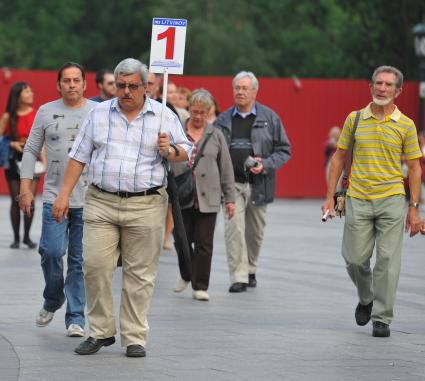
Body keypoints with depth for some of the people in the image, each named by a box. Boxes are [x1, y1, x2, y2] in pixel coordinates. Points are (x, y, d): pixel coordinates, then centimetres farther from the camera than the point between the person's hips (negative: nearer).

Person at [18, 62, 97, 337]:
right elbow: (31, 151, 11)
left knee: (80, 260, 0)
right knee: (51, 251, -10)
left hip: (88, 199, 0)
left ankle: (76, 318, 7)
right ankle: (52, 301, 16)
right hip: (54, 197, 0)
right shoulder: (46, 112, 8)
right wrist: (26, 188, 3)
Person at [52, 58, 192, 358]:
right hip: (101, 203, 2)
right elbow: (79, 156, 11)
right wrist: (64, 195, 6)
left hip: (145, 206, -1)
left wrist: (170, 150, -14)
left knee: (140, 274, 0)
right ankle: (101, 332, 9)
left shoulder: (164, 116, 5)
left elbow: (186, 151, 9)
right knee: (95, 267, -4)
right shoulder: (99, 114, 9)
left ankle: (135, 337, 8)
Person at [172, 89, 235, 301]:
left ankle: (200, 287, 7)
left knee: (204, 244, -1)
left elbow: (226, 169, 10)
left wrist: (229, 198, 7)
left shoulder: (216, 136, 8)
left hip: (208, 198, 0)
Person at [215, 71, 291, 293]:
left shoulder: (269, 118, 3)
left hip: (258, 184, 0)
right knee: (234, 228, -13)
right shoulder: (223, 120, 7)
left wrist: (265, 165, -11)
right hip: (232, 183, 0)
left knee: (255, 231, 11)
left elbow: (284, 150, 5)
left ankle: (250, 270, 31)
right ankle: (238, 277, -11)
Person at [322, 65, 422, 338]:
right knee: (355, 259, 3)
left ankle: (382, 318, 4)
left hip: (392, 200, -2)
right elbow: (339, 157, 11)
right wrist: (330, 197, 6)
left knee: (388, 260, -4)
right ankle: (366, 299, 32)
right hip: (358, 200, 2)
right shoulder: (355, 119, 5)